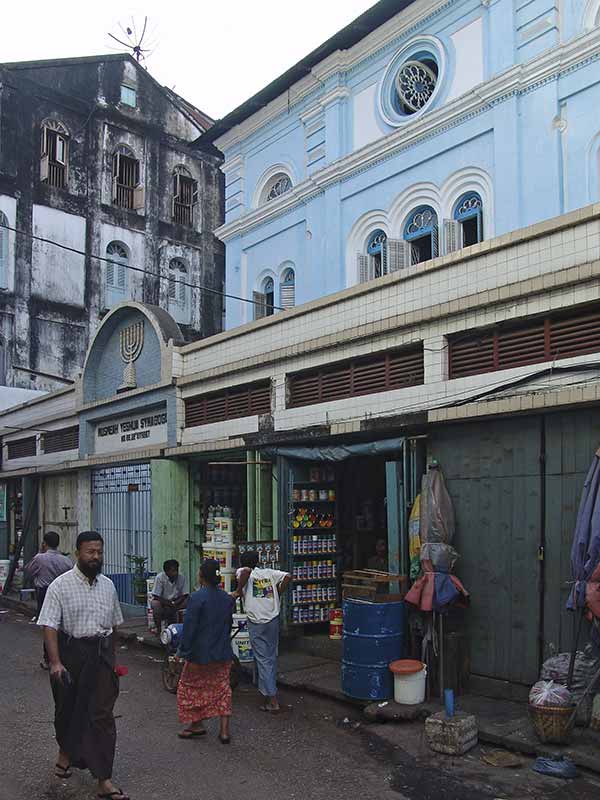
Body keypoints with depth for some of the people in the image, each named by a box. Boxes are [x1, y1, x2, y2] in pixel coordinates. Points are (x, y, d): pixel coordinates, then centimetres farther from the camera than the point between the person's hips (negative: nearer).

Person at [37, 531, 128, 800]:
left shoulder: (108, 586, 6)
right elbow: (49, 626, -15)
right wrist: (56, 662, -24)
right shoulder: (60, 586, -9)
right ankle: (66, 751, 46)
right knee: (67, 709, 17)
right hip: (71, 654, -2)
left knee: (102, 715, -2)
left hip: (101, 656, 2)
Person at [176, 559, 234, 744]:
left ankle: (197, 725, 22)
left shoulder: (197, 598, -17)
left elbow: (189, 628, -17)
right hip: (223, 655, 6)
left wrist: (184, 652, -11)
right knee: (222, 689, 11)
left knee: (190, 687, 15)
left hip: (201, 654, -5)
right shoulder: (227, 598, 2)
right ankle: (224, 730, 9)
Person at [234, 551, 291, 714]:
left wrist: (239, 591, -15)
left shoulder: (245, 573, -2)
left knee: (263, 660, -1)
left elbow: (246, 570, -26)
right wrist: (278, 595, 6)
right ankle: (267, 691, 30)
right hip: (273, 620, 4)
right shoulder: (269, 573, 9)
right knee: (272, 658, 17)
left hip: (257, 623, -4)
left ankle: (273, 702, -3)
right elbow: (287, 576, -3)